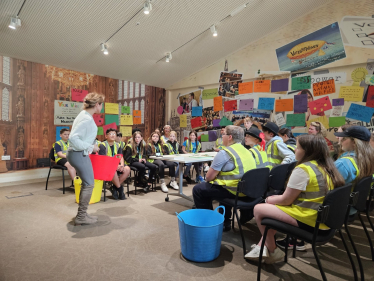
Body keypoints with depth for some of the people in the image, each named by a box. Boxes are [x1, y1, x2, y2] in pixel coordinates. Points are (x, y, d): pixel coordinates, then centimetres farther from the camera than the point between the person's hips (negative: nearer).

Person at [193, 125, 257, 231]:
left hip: (233, 191, -9)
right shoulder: (247, 151, 10)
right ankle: (225, 222, 37)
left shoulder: (224, 153, -16)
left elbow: (209, 177, -13)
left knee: (197, 189, 7)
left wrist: (212, 177, 9)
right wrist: (216, 177, 18)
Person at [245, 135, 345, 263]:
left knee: (258, 209, -1)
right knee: (272, 207, 23)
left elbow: (286, 200, -15)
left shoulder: (302, 169, -20)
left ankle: (273, 251, 15)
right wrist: (275, 199, 13)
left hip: (308, 222, -10)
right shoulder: (327, 168, 7)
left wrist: (269, 200, 5)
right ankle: (261, 247, 24)